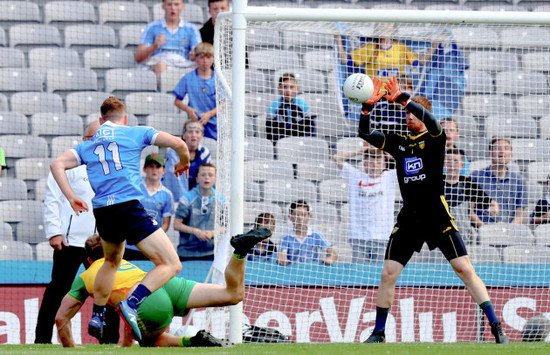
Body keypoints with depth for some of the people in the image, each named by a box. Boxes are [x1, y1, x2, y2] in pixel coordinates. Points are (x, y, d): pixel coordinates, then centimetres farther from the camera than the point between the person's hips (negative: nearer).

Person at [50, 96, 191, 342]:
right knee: (171, 265, -5)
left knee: (112, 260, 33)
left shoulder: (88, 145, 19)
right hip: (130, 207, -6)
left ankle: (97, 317, 34)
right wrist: (183, 164, 25)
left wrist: (71, 197, 8)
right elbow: (178, 144, 5)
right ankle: (132, 304, -23)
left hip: (102, 211, 6)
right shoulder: (135, 133, 9)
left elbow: (57, 165, 9)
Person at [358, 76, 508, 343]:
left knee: (465, 269, -10)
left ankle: (497, 328, -8)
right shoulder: (399, 143, 13)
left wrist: (400, 97, -26)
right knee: (388, 274, -1)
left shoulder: (434, 139, -1)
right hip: (409, 218, 4)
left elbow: (429, 119, -22)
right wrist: (369, 105, -4)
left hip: (437, 217, -4)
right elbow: (365, 133, 11)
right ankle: (378, 333, 12)